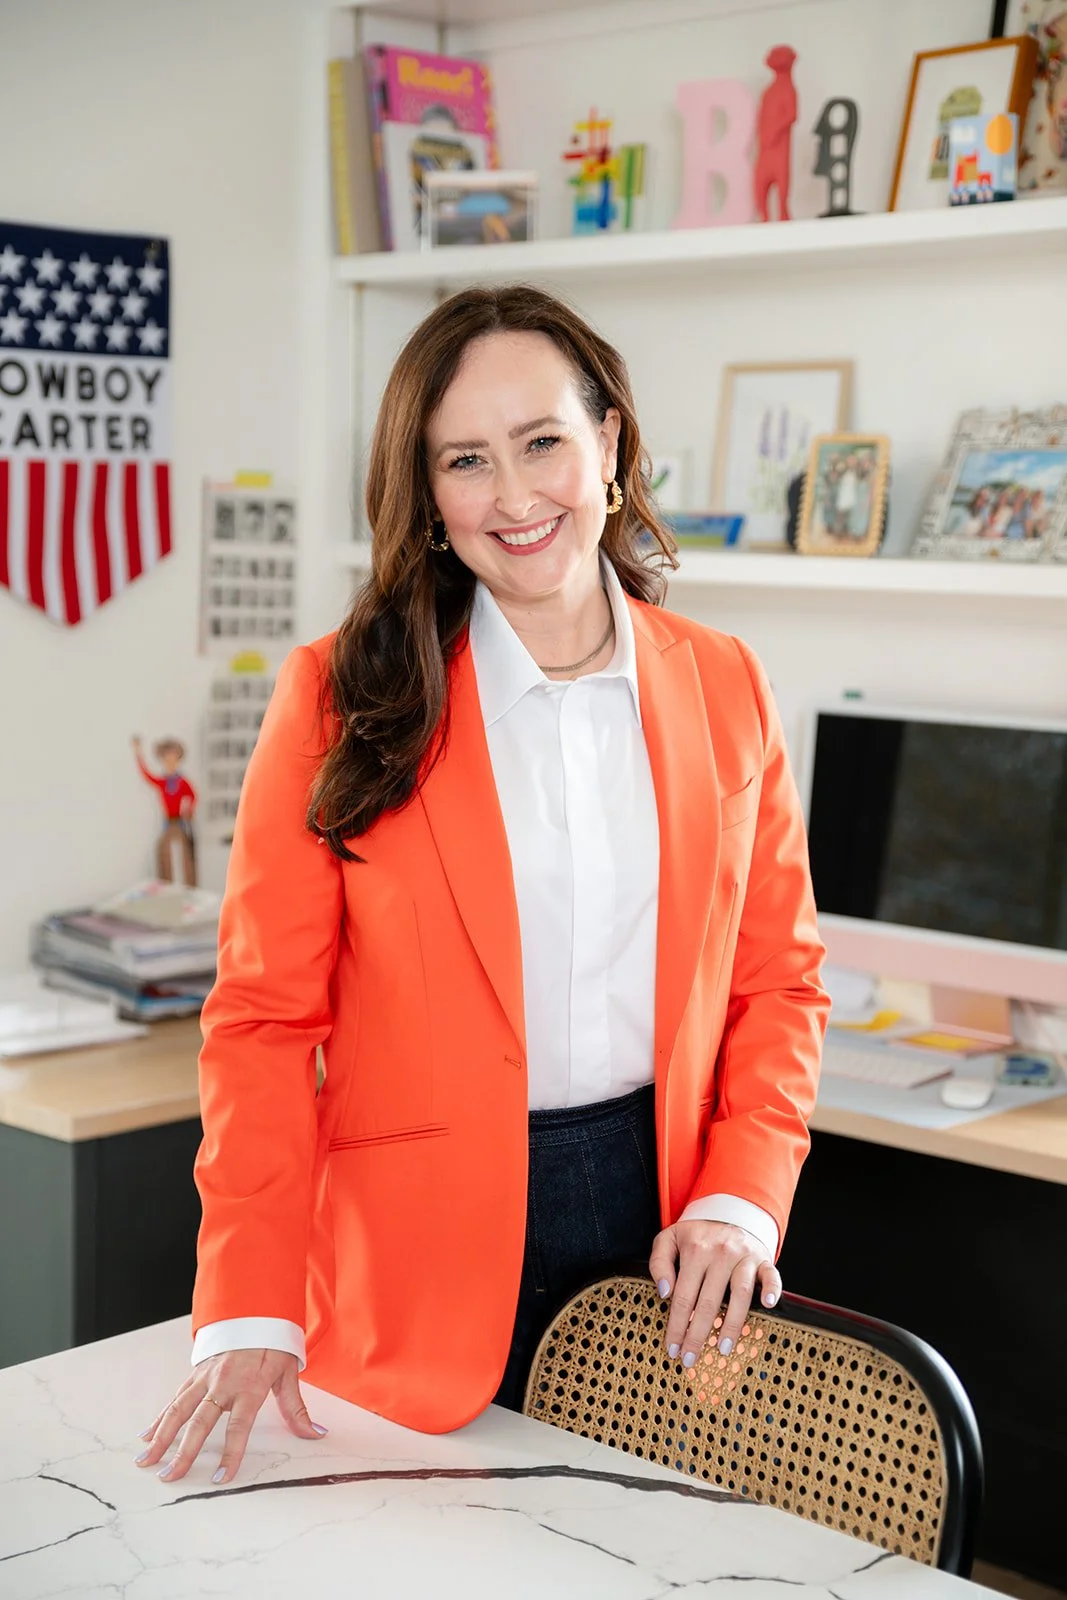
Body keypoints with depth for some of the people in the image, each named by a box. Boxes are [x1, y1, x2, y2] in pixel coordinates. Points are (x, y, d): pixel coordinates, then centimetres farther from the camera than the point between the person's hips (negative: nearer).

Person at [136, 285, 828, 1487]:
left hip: (660, 1210, 3)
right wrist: (251, 1310, -14)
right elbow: (265, 1015, -7)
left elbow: (778, 979, 8)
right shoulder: (343, 698, -6)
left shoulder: (724, 689, 3)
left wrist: (742, 1196, -6)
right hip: (429, 1246, -2)